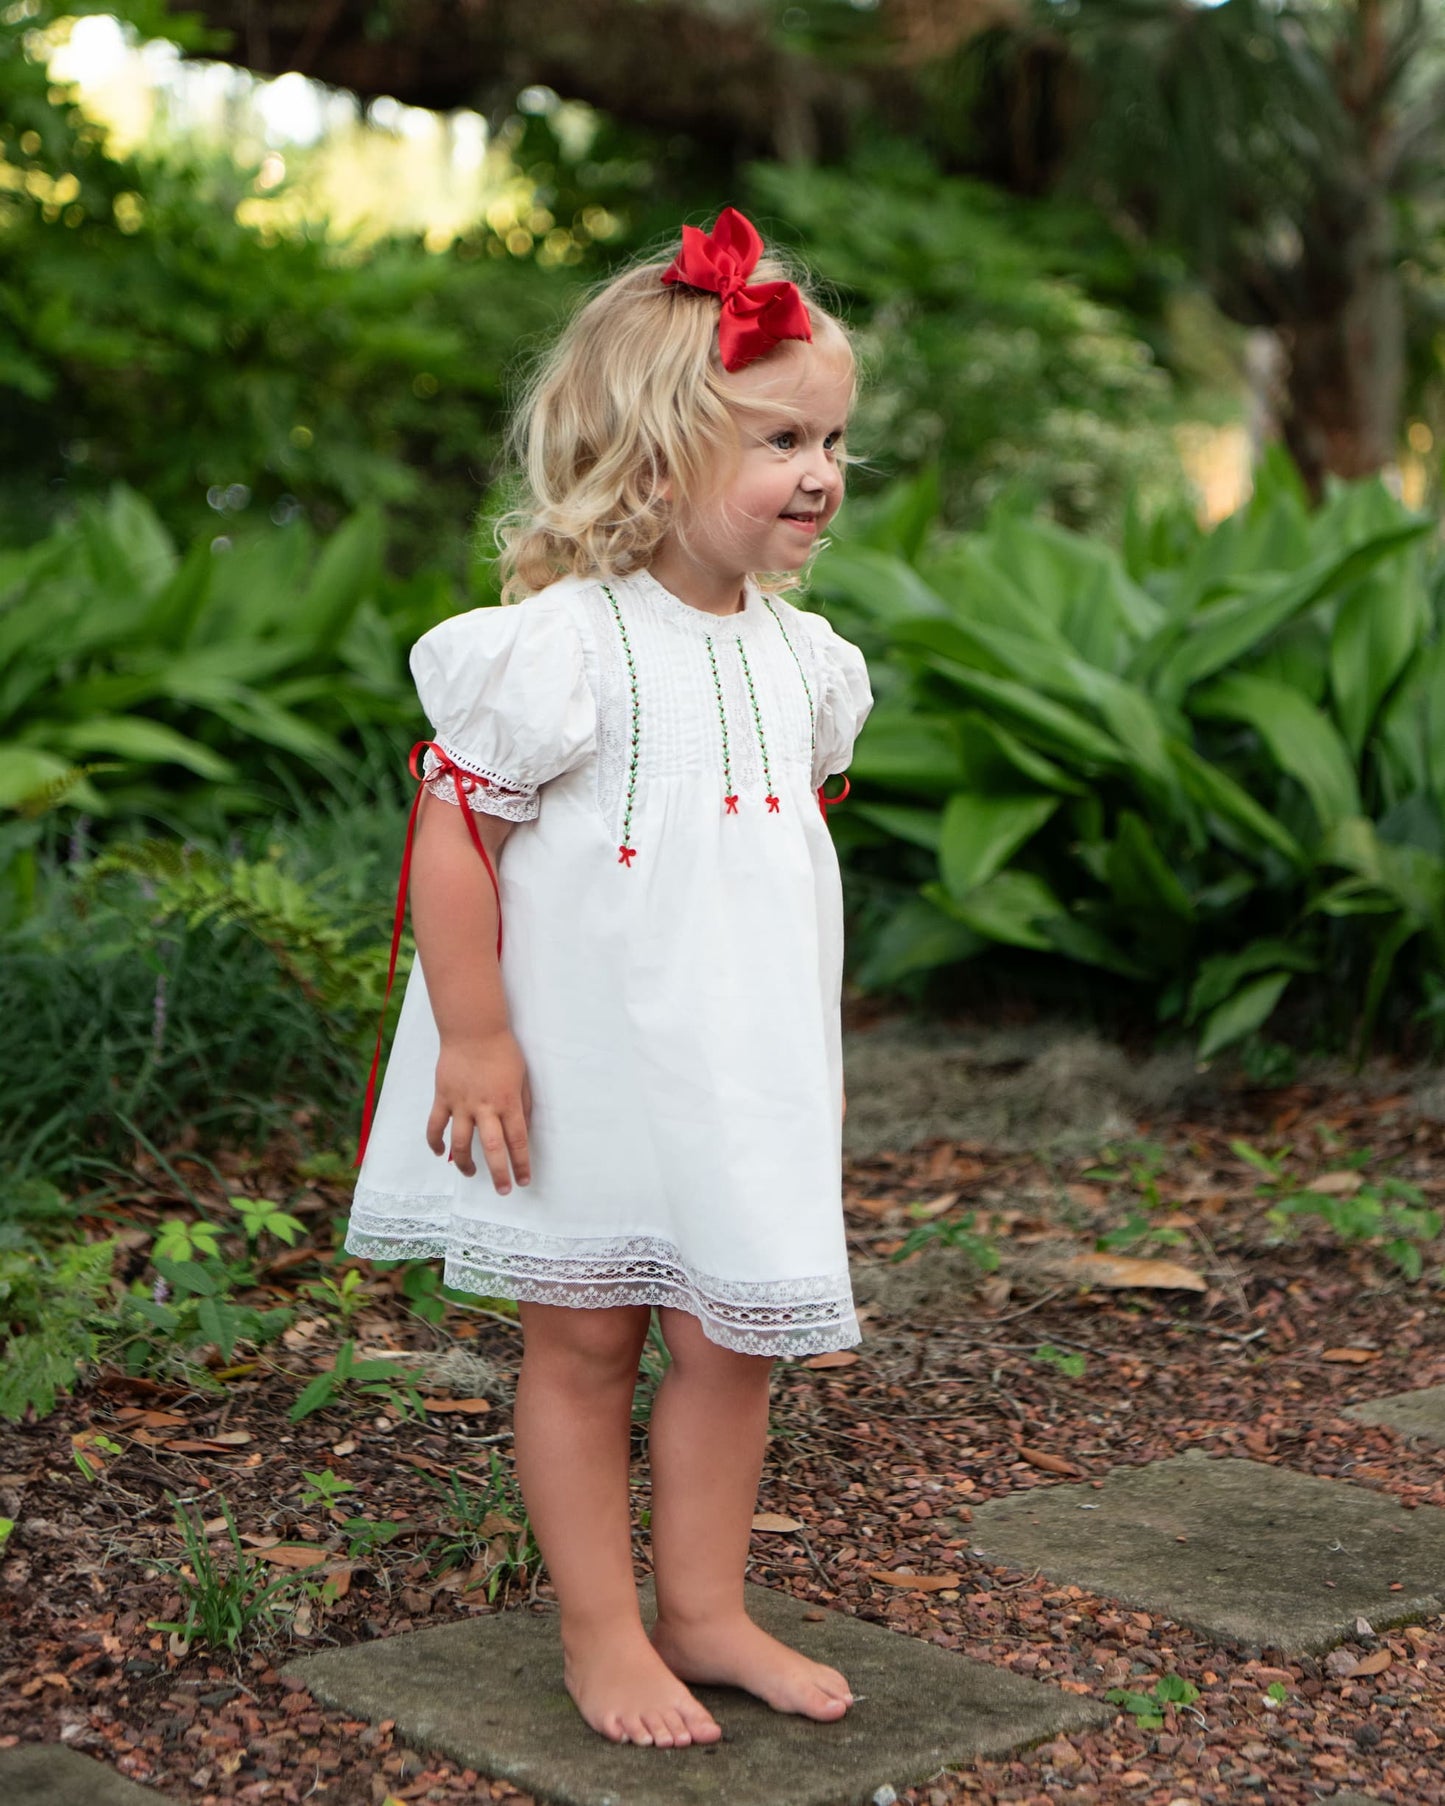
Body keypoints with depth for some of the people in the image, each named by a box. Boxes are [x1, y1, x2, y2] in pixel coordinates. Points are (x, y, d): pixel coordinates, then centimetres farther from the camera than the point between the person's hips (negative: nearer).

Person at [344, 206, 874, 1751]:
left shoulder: (796, 655, 6)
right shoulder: (559, 646, -17)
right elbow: (451, 835, -16)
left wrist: (820, 1043, 18)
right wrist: (475, 1039, -17)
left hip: (745, 1076, 6)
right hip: (587, 1071, -6)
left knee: (731, 1338, 12)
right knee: (583, 1343, 7)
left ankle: (705, 1610, 27)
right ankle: (601, 1633, 21)